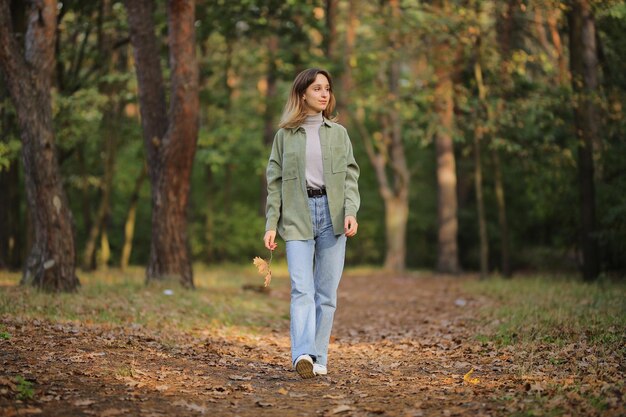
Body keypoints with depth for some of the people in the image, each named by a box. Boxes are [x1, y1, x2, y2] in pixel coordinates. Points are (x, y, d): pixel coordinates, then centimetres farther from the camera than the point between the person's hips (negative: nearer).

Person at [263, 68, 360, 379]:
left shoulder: (339, 133, 13)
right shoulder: (285, 135, 10)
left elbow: (350, 175, 7)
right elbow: (275, 181, 8)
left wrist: (351, 211, -10)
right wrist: (271, 224, 0)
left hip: (332, 213, 2)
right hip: (297, 217, -2)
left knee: (326, 292, 2)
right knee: (302, 288, -15)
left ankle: (319, 358, 9)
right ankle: (302, 354, -26)